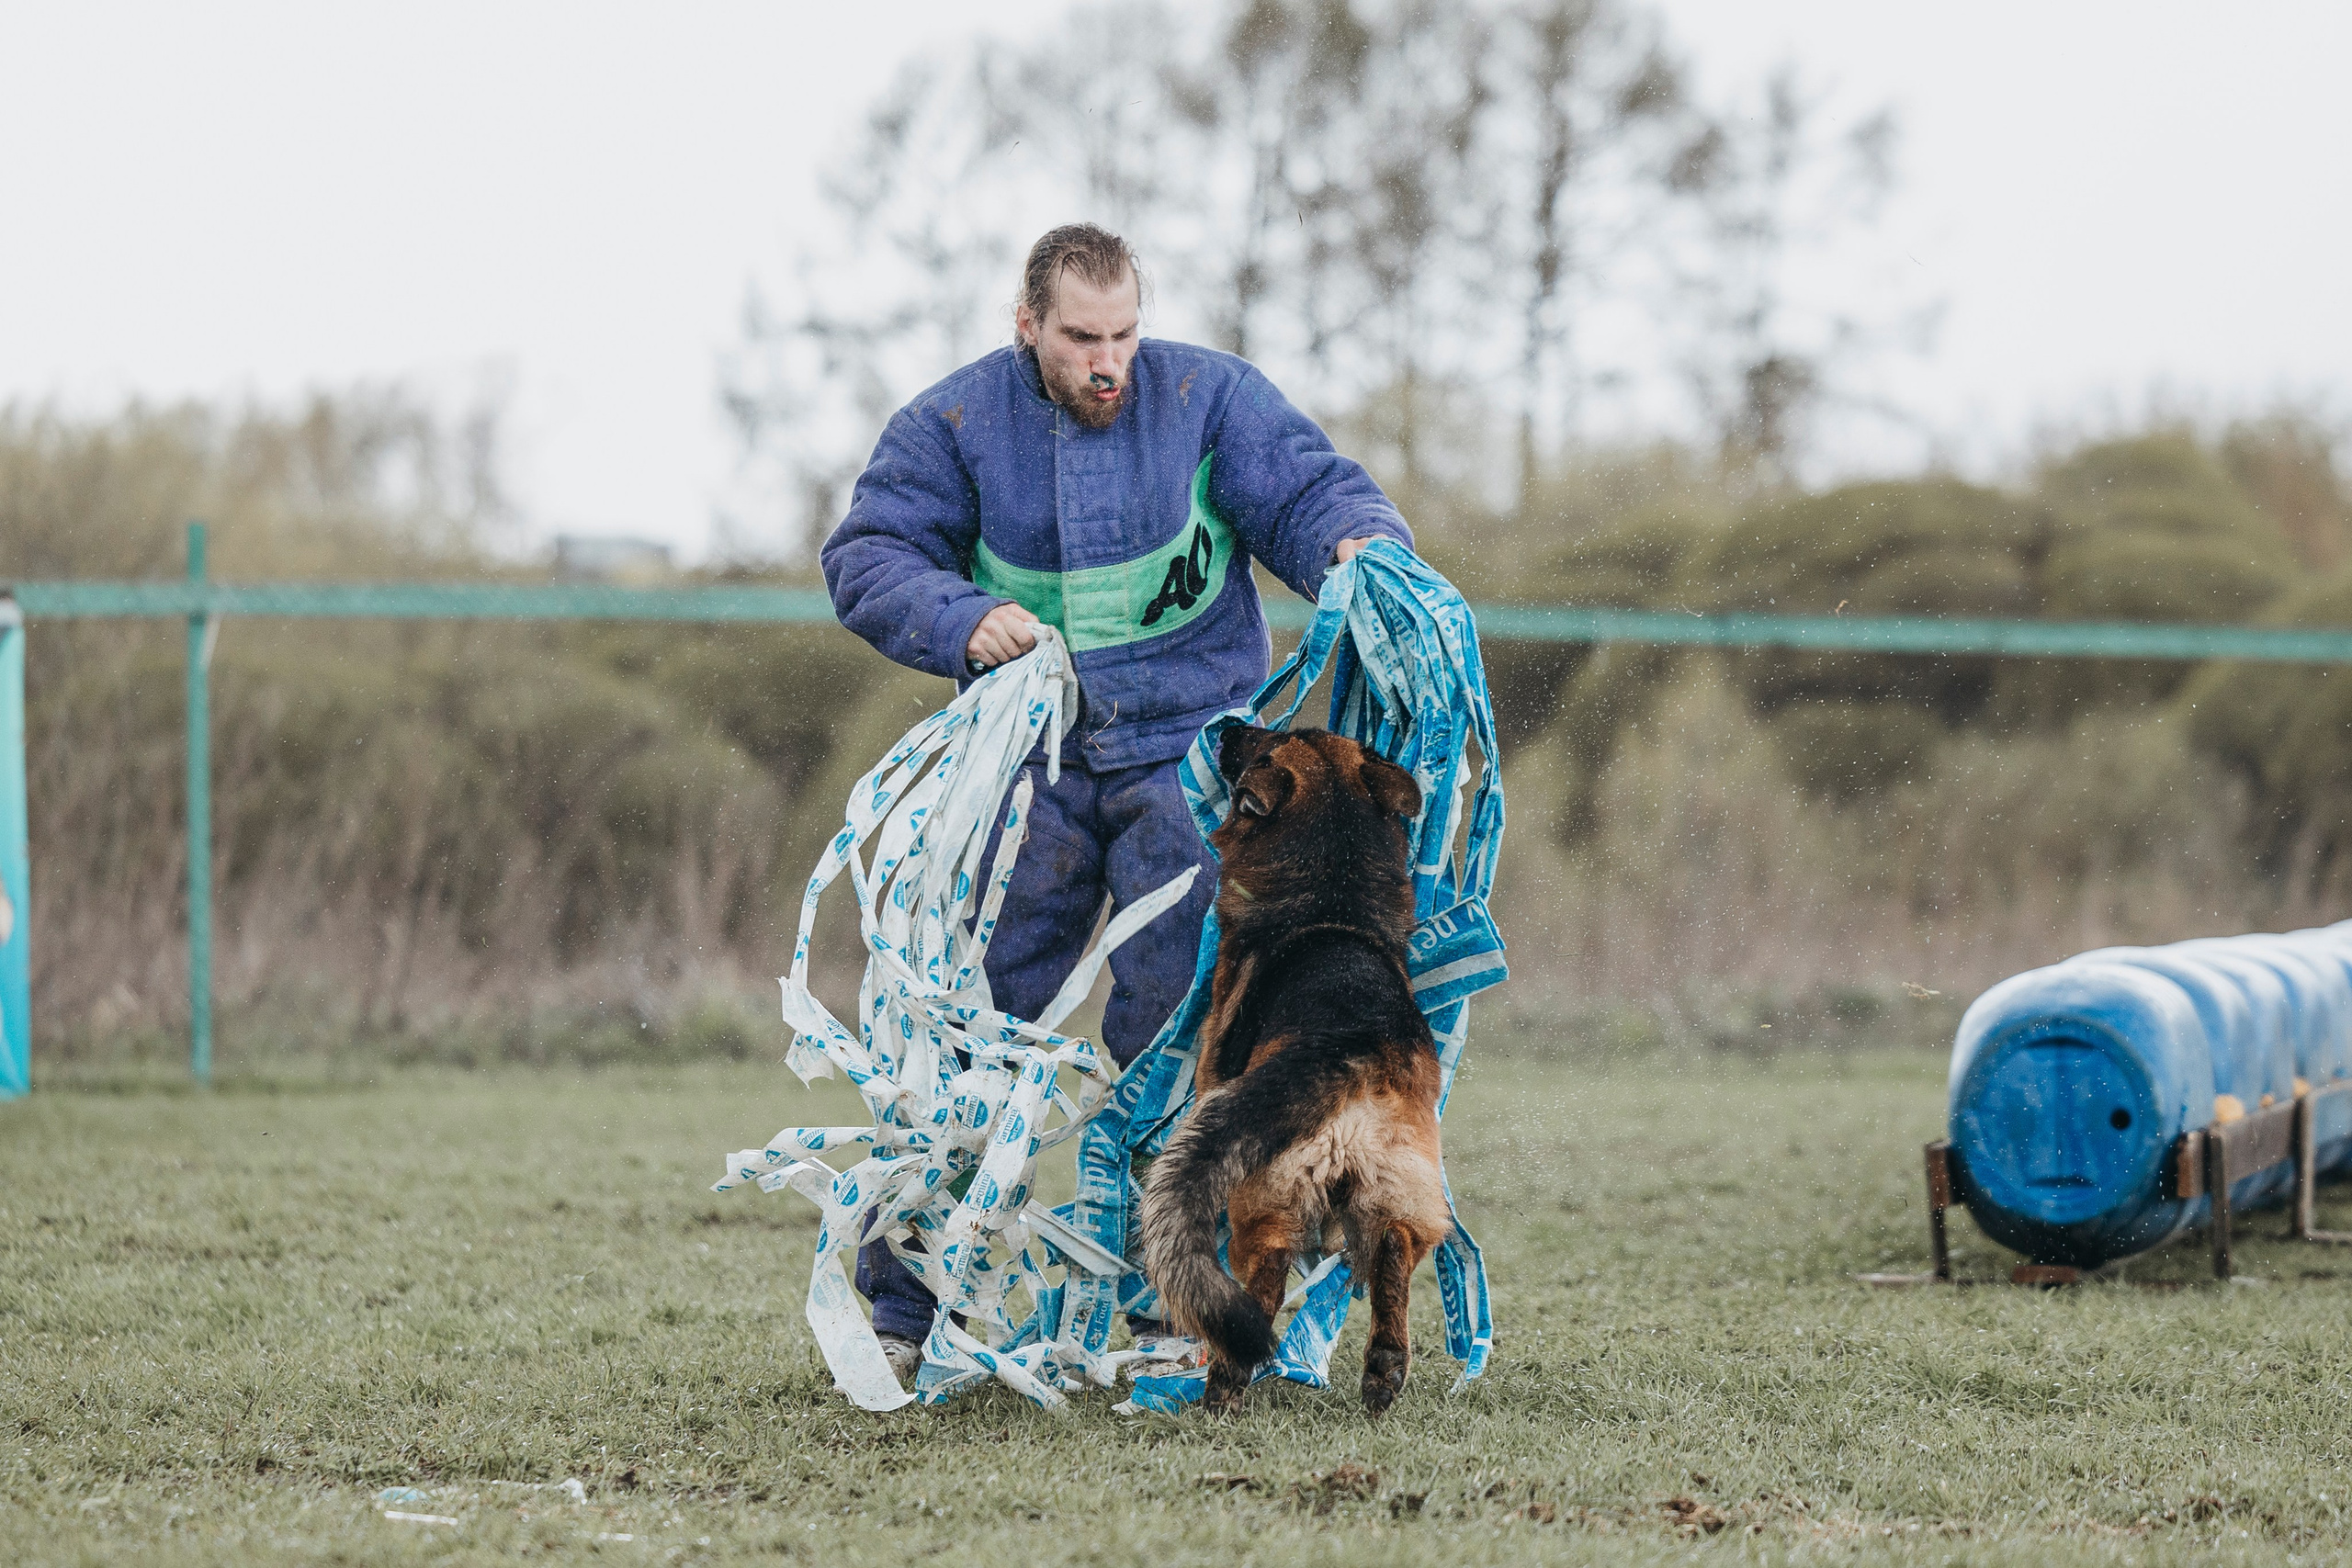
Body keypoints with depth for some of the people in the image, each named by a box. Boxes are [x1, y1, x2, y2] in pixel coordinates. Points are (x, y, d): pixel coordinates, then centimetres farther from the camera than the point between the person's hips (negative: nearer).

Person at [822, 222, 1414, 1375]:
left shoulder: (1210, 396, -1)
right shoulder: (953, 424, 1)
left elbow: (1309, 493, -5)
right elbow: (865, 556, -2)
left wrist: (1359, 543, -29)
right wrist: (962, 621, -20)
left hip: (1187, 756, -1)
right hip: (1026, 763, 1)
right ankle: (902, 1305, 8)